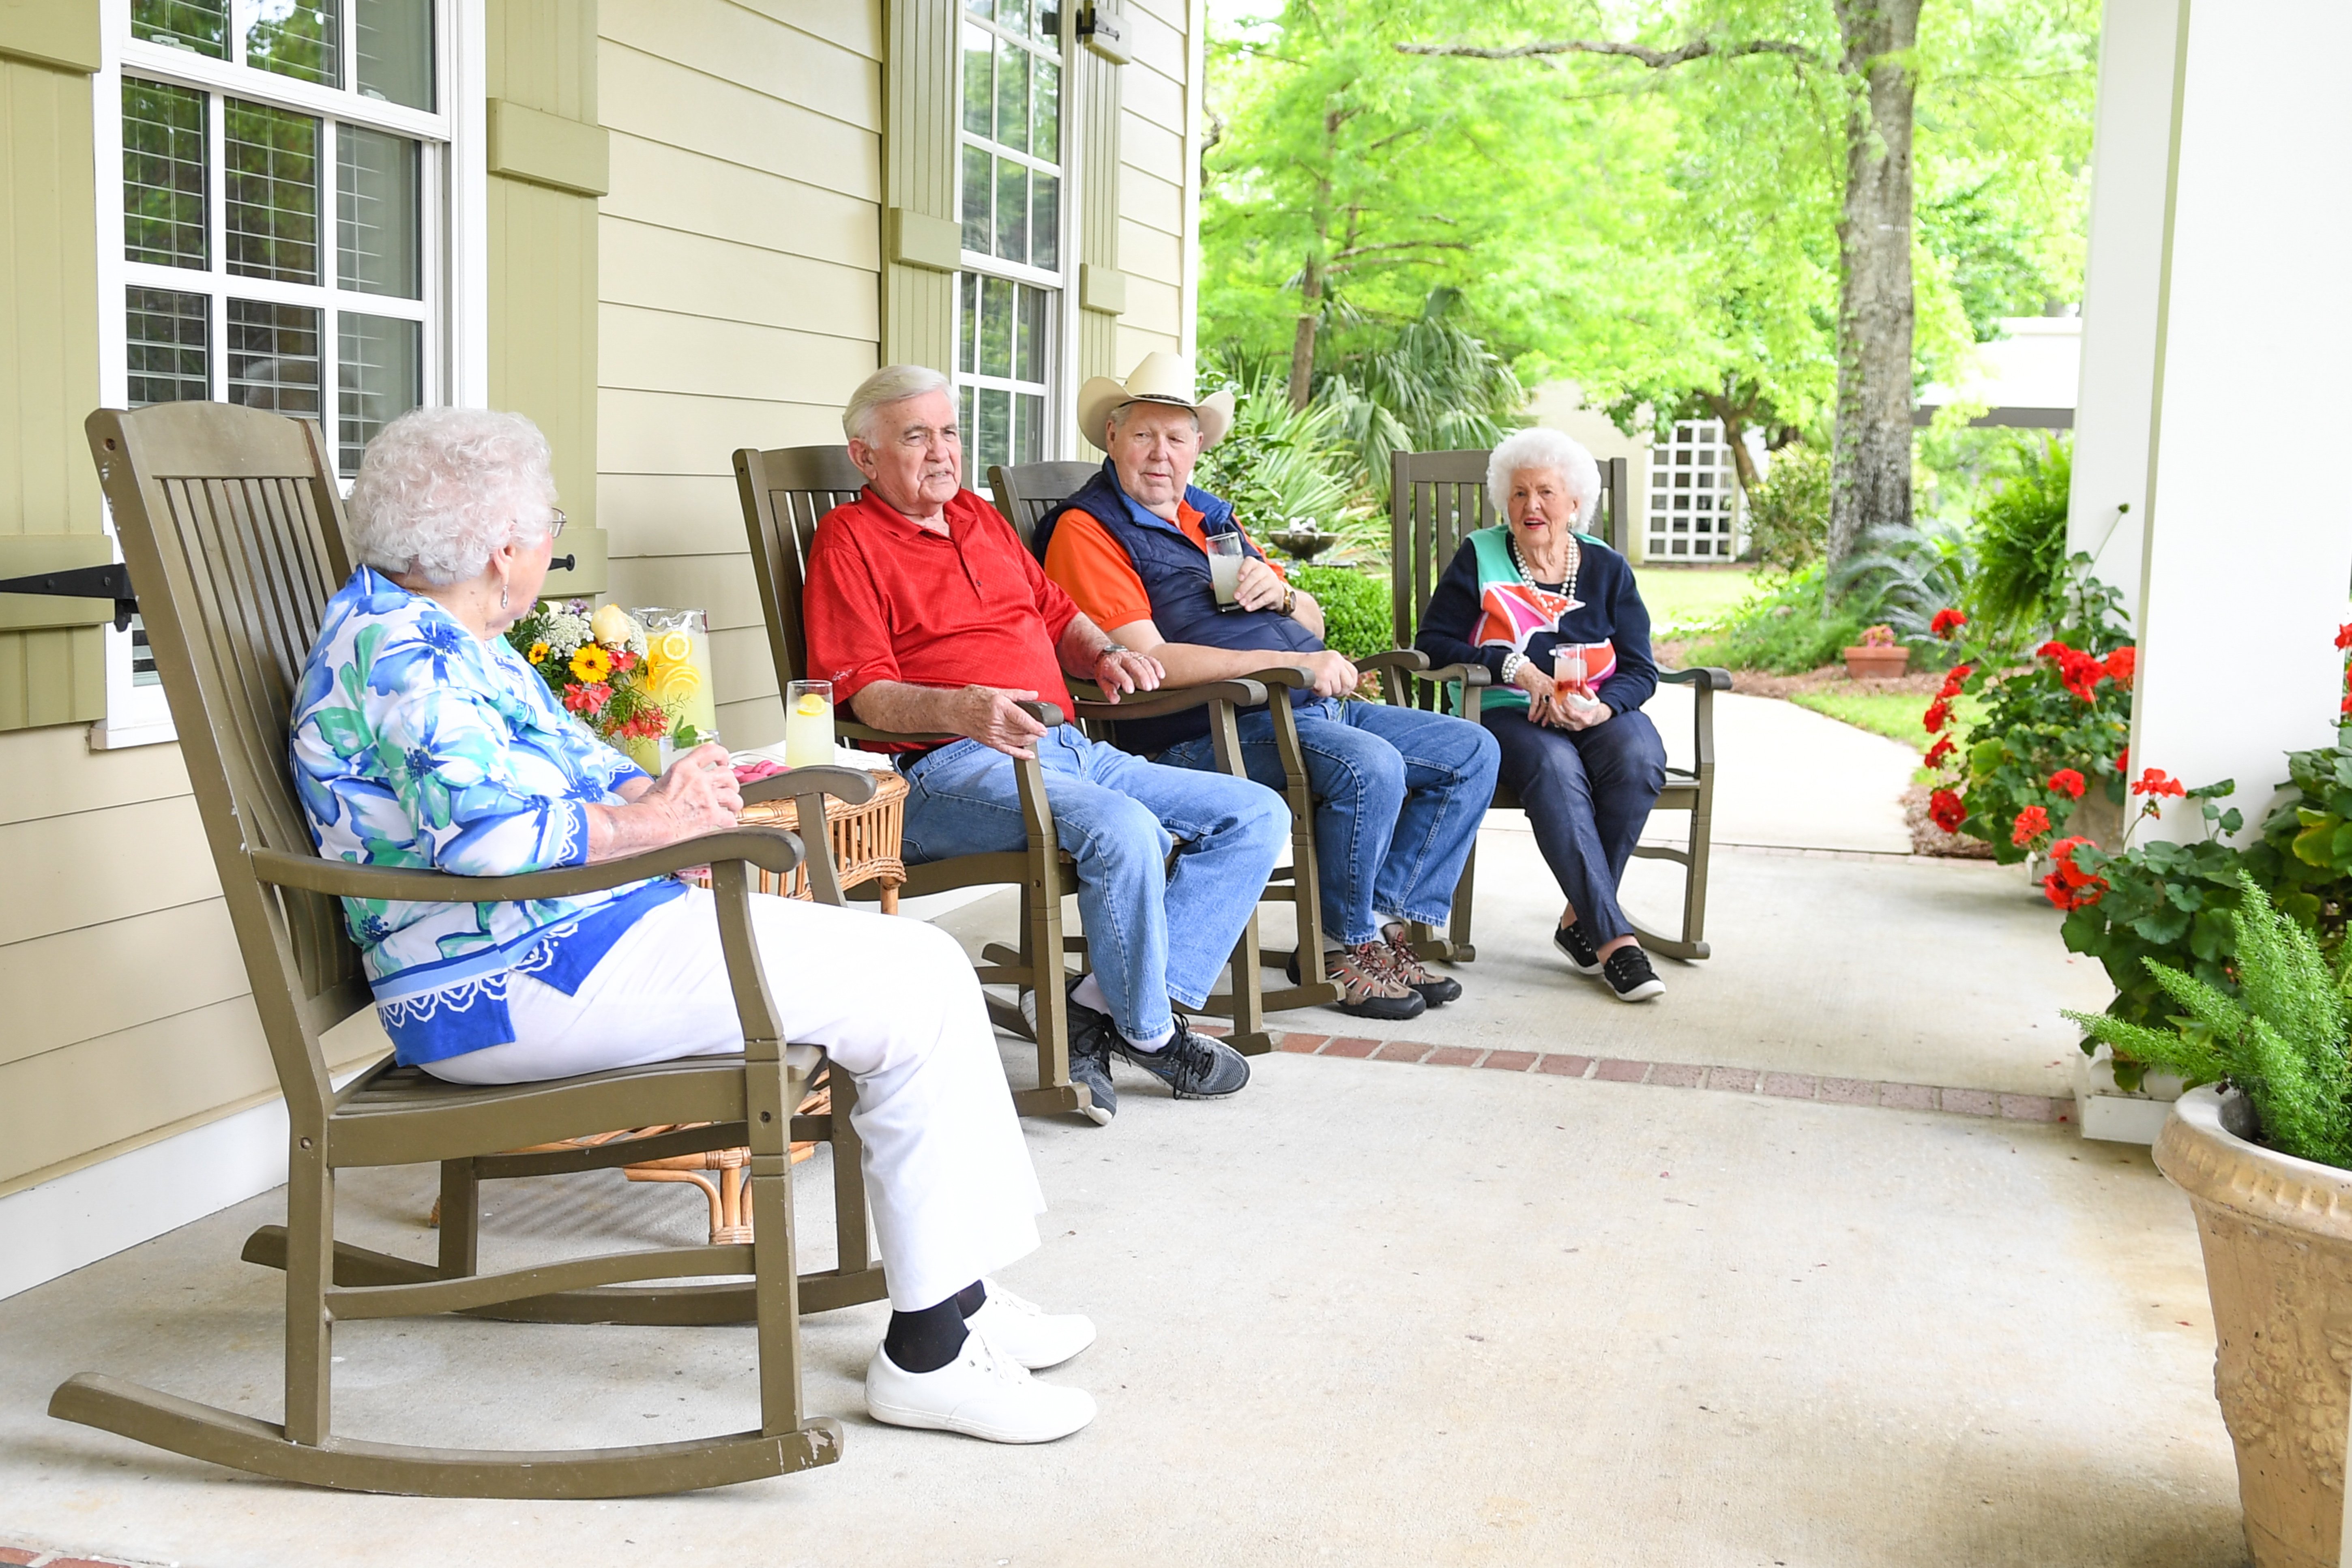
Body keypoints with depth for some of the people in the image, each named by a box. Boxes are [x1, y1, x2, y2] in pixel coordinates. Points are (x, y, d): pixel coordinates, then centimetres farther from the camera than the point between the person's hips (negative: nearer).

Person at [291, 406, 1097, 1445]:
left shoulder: (452, 639, 18)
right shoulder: (397, 649, -15)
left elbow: (579, 766, 22)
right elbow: (493, 831, -28)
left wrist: (657, 792, 0)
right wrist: (654, 823, -13)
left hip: (586, 936, 11)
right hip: (523, 984, -11)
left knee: (921, 965, 8)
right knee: (920, 990, -14)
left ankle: (953, 1290, 11)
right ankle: (927, 1352, -9)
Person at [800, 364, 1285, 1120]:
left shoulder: (982, 519, 25)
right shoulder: (849, 538, 2)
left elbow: (1059, 617, 34)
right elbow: (864, 692, -9)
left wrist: (1105, 654, 11)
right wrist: (958, 708, -28)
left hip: (1070, 749, 9)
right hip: (950, 770, -8)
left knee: (1258, 814, -3)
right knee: (1124, 830, -35)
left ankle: (1102, 1009, -15)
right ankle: (1148, 1029, -11)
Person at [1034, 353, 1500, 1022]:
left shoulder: (1212, 515, 22)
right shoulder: (1088, 529, -4)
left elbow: (1314, 622, 25)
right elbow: (1146, 661, -17)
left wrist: (1278, 593, -1)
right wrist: (1291, 662, -18)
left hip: (1313, 707, 9)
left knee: (1472, 752, 3)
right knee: (1371, 766, -31)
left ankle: (1386, 922, 2)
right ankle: (1343, 947, -9)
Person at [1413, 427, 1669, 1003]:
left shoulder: (1607, 568, 13)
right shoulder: (1479, 558, 8)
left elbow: (1640, 669, 7)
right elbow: (1433, 642, 2)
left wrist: (1600, 708, -15)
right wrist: (1514, 667, -10)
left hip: (1602, 712, 2)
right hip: (1510, 714, -2)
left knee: (1639, 759, -33)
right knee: (1555, 768, -37)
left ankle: (1582, 921, -21)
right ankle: (1613, 937, -40)